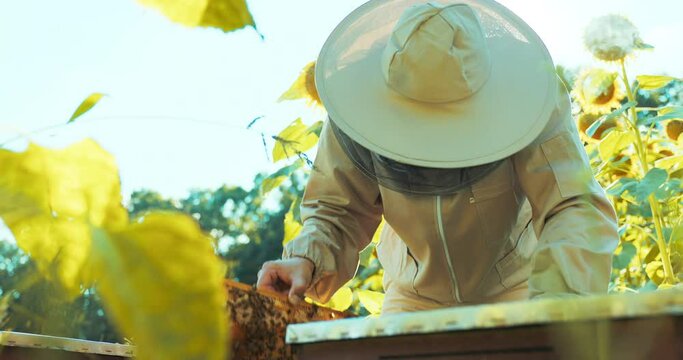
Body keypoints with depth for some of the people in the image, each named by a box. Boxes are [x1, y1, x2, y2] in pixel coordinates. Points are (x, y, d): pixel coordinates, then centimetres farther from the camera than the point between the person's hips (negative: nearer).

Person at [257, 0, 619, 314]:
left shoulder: (529, 97, -28)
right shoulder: (360, 106, -23)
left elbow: (579, 208, -33)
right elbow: (338, 212, -14)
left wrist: (551, 298, -51)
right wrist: (307, 260, -35)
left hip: (513, 287, -1)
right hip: (415, 293, 1)